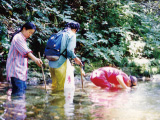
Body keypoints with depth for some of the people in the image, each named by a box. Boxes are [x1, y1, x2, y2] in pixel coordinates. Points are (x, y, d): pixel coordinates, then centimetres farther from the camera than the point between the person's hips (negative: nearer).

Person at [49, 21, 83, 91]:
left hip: (51, 63, 7)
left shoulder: (59, 33, 16)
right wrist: (75, 58, -3)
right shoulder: (72, 35, -5)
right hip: (60, 64, -7)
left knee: (54, 85, 21)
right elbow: (69, 49, -18)